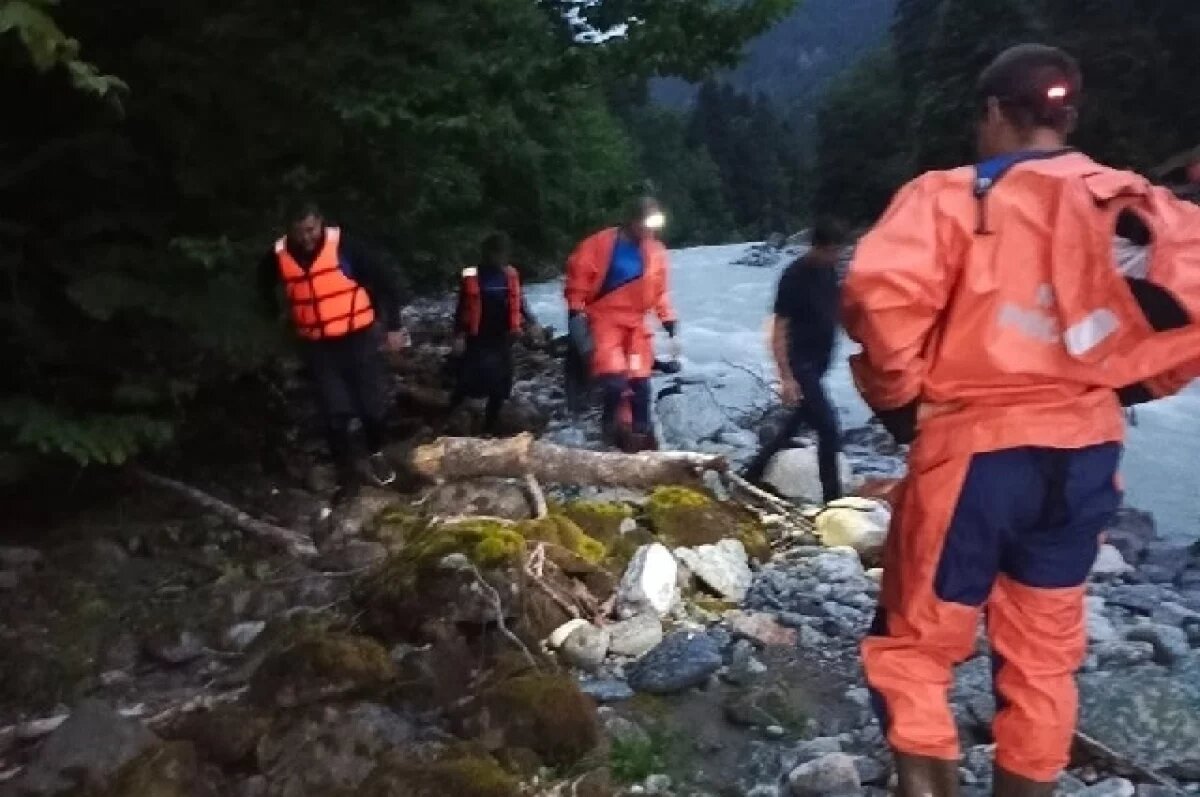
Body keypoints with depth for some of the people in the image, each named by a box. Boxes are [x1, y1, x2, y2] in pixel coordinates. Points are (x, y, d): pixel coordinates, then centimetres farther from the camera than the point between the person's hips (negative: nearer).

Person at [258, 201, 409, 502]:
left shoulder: (343, 246, -15)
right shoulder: (278, 257, -6)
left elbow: (384, 282, -8)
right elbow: (265, 286, 19)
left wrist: (394, 326, -8)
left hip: (359, 338, -2)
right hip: (317, 347, 2)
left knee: (373, 403, 6)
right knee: (335, 413, 4)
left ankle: (376, 455, 32)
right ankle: (347, 474, 18)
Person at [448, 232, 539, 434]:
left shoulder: (510, 275, 4)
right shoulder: (472, 276, -6)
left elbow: (518, 301, 15)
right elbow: (462, 308, -5)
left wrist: (530, 321, 4)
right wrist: (460, 335, -9)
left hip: (502, 338, 4)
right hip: (478, 339, -4)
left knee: (500, 385, 9)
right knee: (468, 381, -6)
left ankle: (491, 427, 21)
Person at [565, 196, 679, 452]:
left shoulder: (656, 251, 3)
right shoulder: (601, 244, -10)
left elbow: (660, 293, 11)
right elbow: (578, 274, -5)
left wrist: (672, 329, 8)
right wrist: (576, 311, -12)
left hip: (635, 323, 4)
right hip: (604, 320, -4)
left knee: (640, 384, 7)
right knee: (615, 381, -20)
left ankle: (643, 437, 20)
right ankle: (612, 426, 5)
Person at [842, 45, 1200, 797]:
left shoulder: (954, 197, -8)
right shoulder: (1133, 204, 8)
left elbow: (882, 290, -23)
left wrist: (901, 397, -9)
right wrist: (1127, 381, 12)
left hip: (975, 450, -5)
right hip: (1084, 455, 6)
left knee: (916, 646, 9)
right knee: (1044, 654, 19)